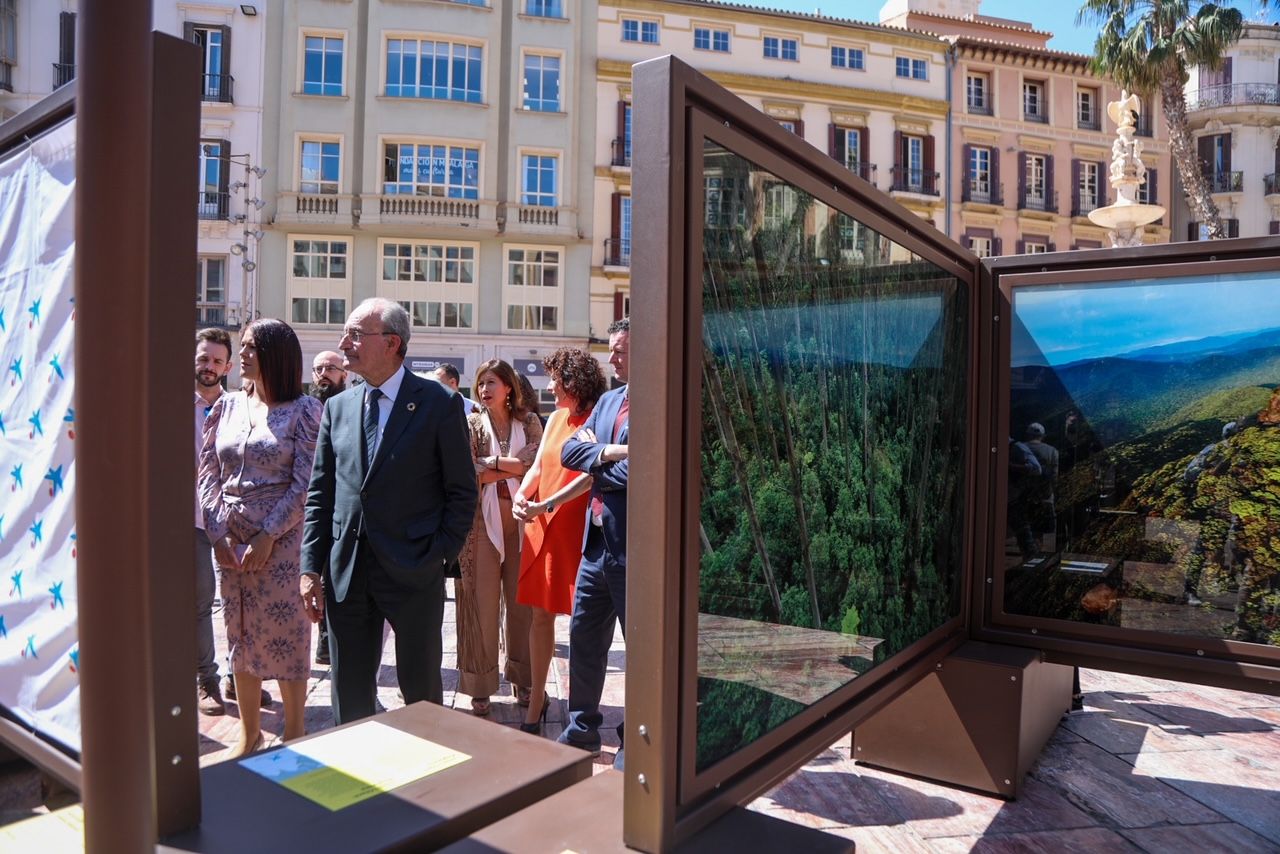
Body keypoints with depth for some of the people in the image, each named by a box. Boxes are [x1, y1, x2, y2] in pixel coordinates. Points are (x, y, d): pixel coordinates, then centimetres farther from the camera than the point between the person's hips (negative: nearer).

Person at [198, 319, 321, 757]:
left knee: (286, 633, 2)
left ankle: (294, 734, 18)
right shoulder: (227, 405, 8)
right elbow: (208, 472, 7)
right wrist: (218, 532, -3)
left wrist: (268, 536, -14)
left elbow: (306, 483, -11)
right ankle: (249, 731, 28)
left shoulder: (303, 410, -6)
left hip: (281, 537, -5)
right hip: (229, 538, 5)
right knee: (239, 632, 13)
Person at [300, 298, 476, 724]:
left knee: (421, 690, 10)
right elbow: (319, 496, 9)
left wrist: (442, 555, -9)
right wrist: (311, 568, 4)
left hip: (414, 572, -4)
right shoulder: (337, 407, 8)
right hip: (346, 572, 4)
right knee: (350, 694, 15)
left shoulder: (439, 403, -6)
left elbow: (462, 491, -4)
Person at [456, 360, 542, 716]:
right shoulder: (471, 423, 4)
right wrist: (515, 468, -8)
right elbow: (468, 471, -9)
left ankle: (522, 678, 23)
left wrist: (491, 463, -9)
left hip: (520, 522, 1)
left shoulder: (528, 422, 7)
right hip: (483, 522, -1)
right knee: (483, 604, 2)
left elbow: (536, 462, -9)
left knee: (522, 602, 8)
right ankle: (480, 687, 14)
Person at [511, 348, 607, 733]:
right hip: (541, 527, 7)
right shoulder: (556, 418, 14)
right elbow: (538, 466, 12)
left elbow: (591, 474, -21)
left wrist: (546, 505, -25)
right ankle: (536, 700, 23)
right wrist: (520, 496, -7)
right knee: (541, 614, 10)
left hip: (577, 527, -6)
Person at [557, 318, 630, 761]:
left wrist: (594, 459, -6)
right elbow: (569, 451, 6)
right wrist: (608, 452, -12)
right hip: (596, 541, 8)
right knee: (583, 637, 17)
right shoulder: (608, 400, 12)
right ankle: (582, 729, 35)